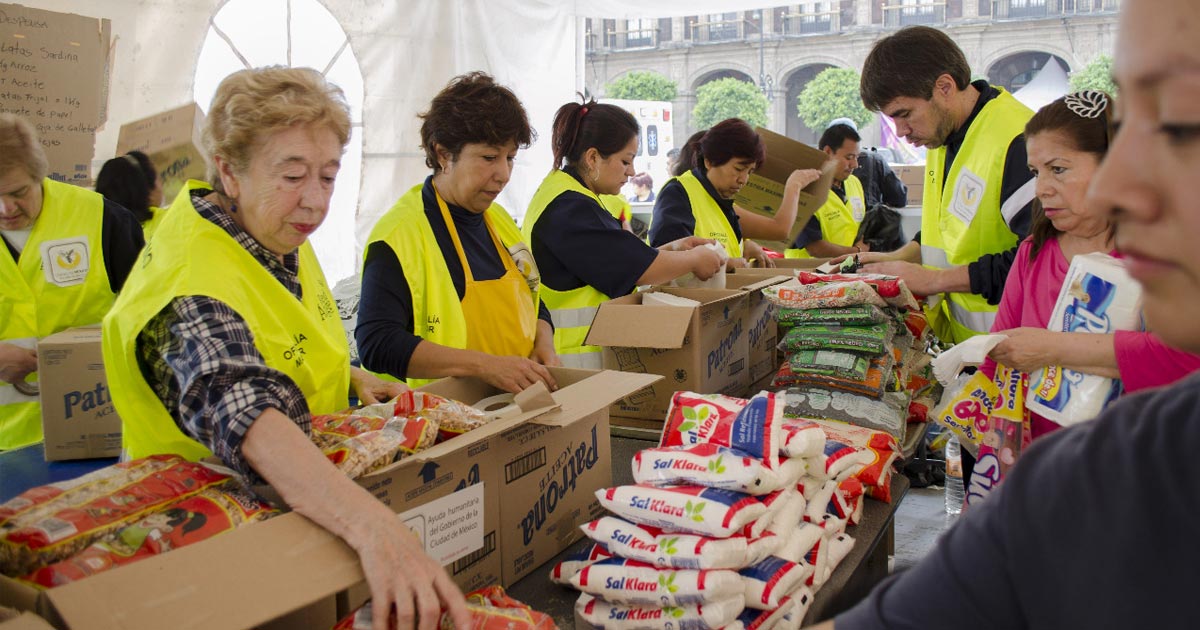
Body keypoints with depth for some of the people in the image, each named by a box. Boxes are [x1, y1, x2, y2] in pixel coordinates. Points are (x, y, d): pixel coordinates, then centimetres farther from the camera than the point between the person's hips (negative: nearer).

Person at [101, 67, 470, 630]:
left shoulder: (281, 235, 0)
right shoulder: (190, 287, -28)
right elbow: (244, 414, -46)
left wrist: (352, 377, 4)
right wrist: (371, 525, -59)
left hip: (313, 488, 8)